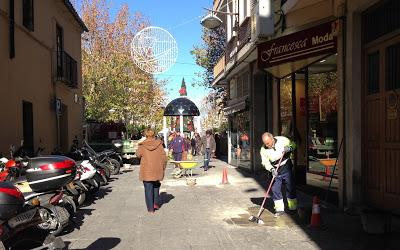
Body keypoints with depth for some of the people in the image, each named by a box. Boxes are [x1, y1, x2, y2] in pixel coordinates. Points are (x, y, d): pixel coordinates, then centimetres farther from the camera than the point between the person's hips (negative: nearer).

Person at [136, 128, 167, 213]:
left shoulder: (142, 146, -10)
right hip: (157, 170, 2)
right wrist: (163, 169, 8)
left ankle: (151, 208, 10)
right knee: (156, 186, 24)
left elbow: (138, 154, 7)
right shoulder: (159, 144, -6)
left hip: (146, 171, -2)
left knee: (148, 189, 7)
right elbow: (164, 158, -3)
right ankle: (156, 203, 21)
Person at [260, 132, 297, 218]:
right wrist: (271, 169, -25)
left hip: (286, 169, -1)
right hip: (275, 171, 1)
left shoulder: (283, 140, -14)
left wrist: (289, 148, -20)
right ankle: (279, 209, 9)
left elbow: (292, 145, 2)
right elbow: (265, 162, -9)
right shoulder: (263, 149, -11)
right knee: (275, 189, -4)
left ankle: (293, 208, 23)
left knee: (291, 188, 7)